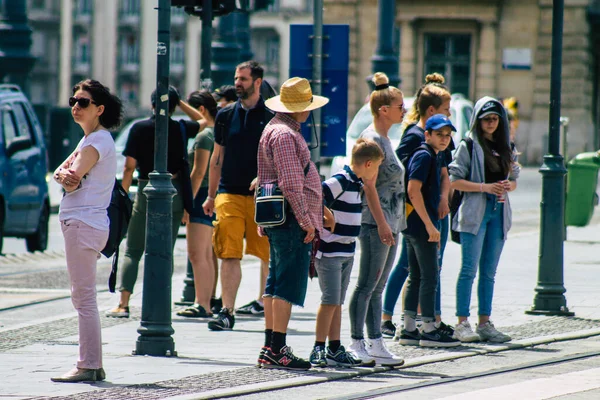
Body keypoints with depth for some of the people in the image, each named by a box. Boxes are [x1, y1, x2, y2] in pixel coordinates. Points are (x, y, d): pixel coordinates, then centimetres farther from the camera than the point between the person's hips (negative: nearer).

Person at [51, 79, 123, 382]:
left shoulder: (98, 141, -12)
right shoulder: (89, 139, 19)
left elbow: (72, 181, -20)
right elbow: (61, 173, 12)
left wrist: (69, 177, 1)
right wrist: (63, 175, -9)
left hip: (83, 223, -10)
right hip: (78, 223, 10)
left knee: (84, 297, -10)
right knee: (82, 297, 12)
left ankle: (88, 366, -11)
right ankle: (93, 365, 14)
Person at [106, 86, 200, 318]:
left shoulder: (139, 129, -5)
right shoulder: (181, 129, 0)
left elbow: (129, 167, -7)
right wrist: (181, 104, 18)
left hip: (146, 193, -2)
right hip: (175, 193, 2)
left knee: (133, 251, 3)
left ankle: (123, 303, -9)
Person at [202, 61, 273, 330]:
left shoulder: (270, 116, 1)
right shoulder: (226, 116, 11)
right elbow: (217, 158, 16)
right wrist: (211, 196, 14)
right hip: (229, 194, 2)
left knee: (267, 252, 9)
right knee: (229, 254, -8)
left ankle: (264, 300, 30)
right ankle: (227, 312, -12)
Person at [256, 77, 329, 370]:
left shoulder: (275, 129, 19)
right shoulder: (285, 135, -15)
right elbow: (291, 184, -20)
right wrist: (305, 220, -17)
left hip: (278, 219, 11)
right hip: (292, 218, -11)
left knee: (275, 284, 11)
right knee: (289, 284, -10)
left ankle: (270, 348, 14)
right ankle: (277, 349, -11)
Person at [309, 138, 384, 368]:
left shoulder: (356, 184, 11)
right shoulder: (339, 182, -18)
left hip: (346, 252, 9)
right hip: (330, 251, -9)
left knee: (337, 301, 12)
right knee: (330, 300, -8)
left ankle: (335, 349, 16)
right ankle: (319, 350, -4)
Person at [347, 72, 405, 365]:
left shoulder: (383, 139, 16)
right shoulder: (371, 139, -13)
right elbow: (369, 186, -18)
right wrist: (381, 223, -21)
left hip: (388, 223, 9)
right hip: (376, 222, -9)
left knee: (377, 287, 10)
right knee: (367, 286, -5)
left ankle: (376, 344, 12)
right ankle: (357, 343, -2)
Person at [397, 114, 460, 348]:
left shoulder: (434, 157, 17)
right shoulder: (423, 156, -13)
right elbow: (413, 190, -22)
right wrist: (429, 225, -23)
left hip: (414, 226, 10)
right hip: (421, 225, -10)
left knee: (416, 277, 11)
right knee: (430, 276, -7)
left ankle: (409, 329, 14)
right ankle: (429, 330, -4)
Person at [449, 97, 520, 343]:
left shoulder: (505, 147, 15)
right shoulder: (468, 146, -2)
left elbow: (514, 180, 20)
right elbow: (455, 181, -7)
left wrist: (507, 186, -3)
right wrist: (485, 187, -17)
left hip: (499, 212, 6)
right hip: (474, 212, -6)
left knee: (489, 272, 8)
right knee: (470, 269, -8)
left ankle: (485, 323, 11)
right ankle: (462, 323, -7)